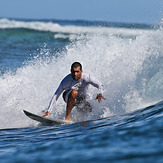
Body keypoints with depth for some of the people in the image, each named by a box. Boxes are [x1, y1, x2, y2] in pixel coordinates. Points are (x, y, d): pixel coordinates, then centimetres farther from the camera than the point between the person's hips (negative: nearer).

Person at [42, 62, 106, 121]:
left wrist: (99, 94, -47)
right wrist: (48, 111, -33)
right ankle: (67, 117, -32)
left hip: (82, 99, 6)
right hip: (68, 97, -6)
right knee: (74, 92, -35)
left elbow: (100, 85, -22)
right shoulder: (66, 81, -30)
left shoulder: (87, 77, -27)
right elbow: (56, 96, -27)